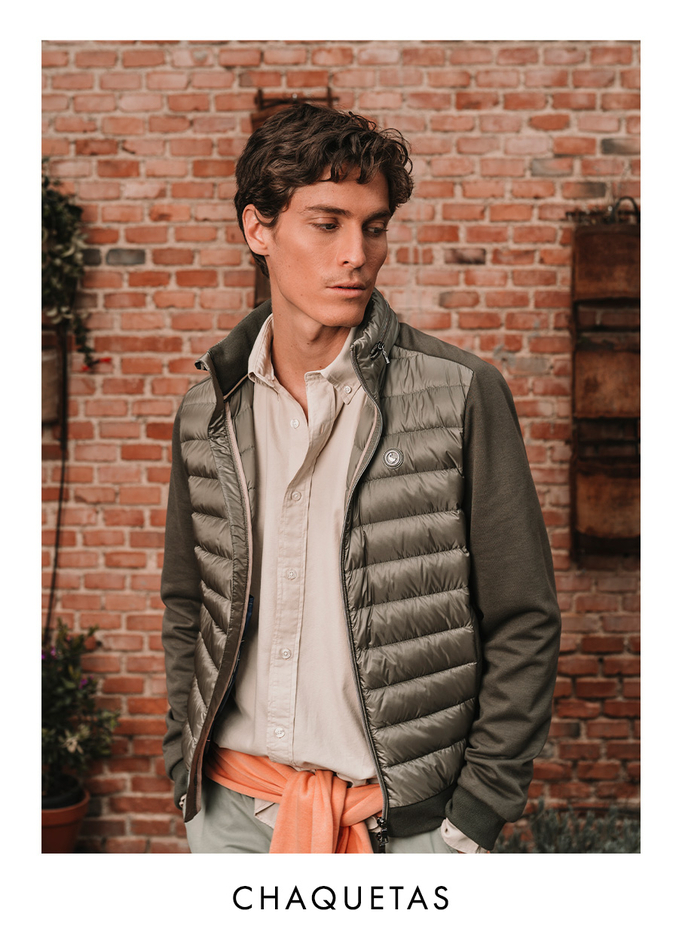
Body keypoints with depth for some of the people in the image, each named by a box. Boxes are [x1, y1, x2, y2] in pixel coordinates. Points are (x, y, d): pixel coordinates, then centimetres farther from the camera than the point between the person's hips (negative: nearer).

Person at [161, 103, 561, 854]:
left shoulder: (463, 394, -9)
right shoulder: (208, 412, 2)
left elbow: (523, 624, -6)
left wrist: (477, 814, -7)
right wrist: (187, 770, 7)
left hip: (406, 819, -3)